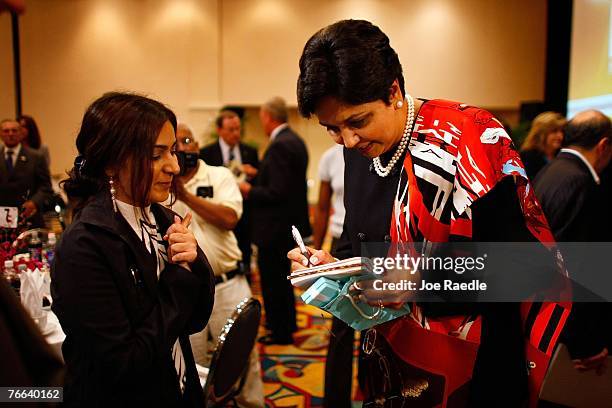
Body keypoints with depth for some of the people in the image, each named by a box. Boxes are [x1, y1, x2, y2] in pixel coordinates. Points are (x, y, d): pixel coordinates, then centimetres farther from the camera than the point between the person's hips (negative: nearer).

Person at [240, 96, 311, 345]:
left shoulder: (279, 146, -22)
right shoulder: (295, 140, 8)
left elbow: (277, 193, -26)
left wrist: (249, 190, -11)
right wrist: (258, 176, 13)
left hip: (275, 226, -10)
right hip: (291, 221, 10)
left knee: (272, 279, 5)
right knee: (281, 275, 24)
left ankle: (281, 331, 19)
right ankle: (287, 322, 40)